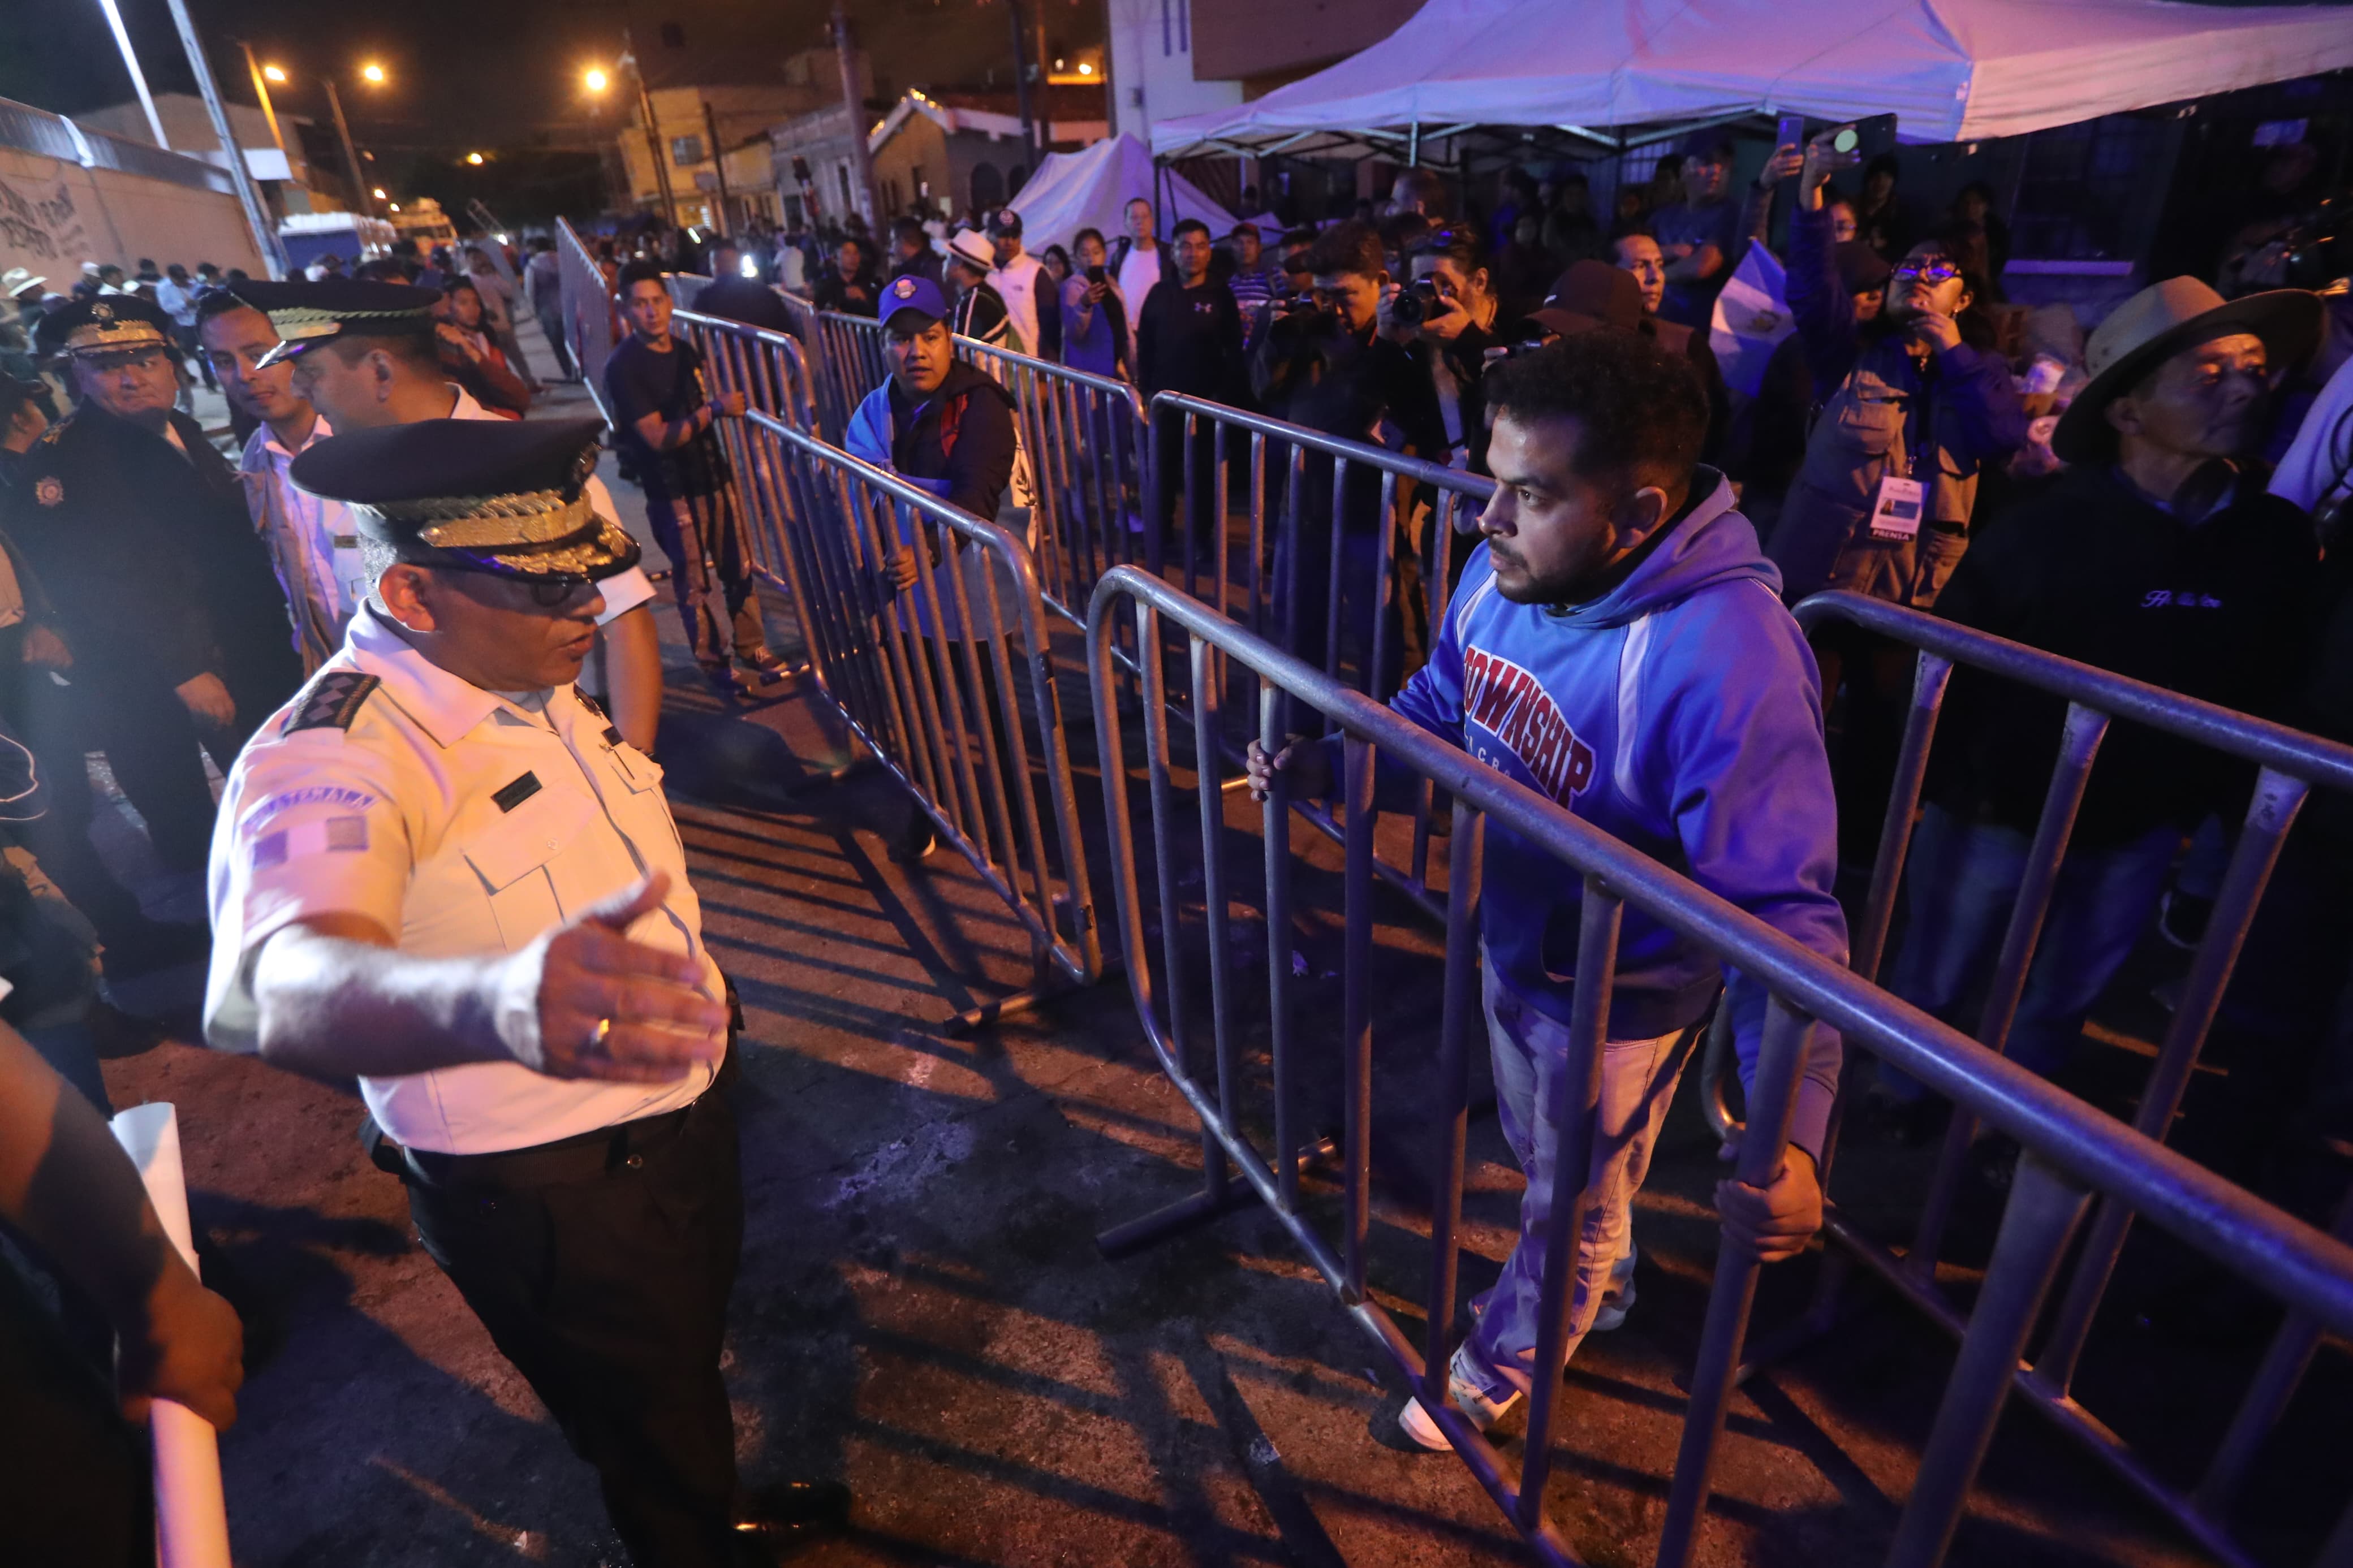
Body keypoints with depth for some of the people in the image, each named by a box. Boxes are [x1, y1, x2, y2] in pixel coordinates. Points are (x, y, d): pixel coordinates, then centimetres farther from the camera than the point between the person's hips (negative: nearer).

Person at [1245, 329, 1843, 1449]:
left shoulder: (1726, 663, -38)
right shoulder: (1506, 572, -14)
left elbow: (1786, 916, -36)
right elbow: (1441, 704, 3)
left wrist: (1789, 1135, -43)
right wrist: (1326, 763, -12)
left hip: (1615, 1001, -7)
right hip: (1508, 942, 7)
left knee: (1571, 1204, 23)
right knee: (1542, 1158, 33)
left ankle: (1498, 1364, 52)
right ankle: (1600, 1287, 65)